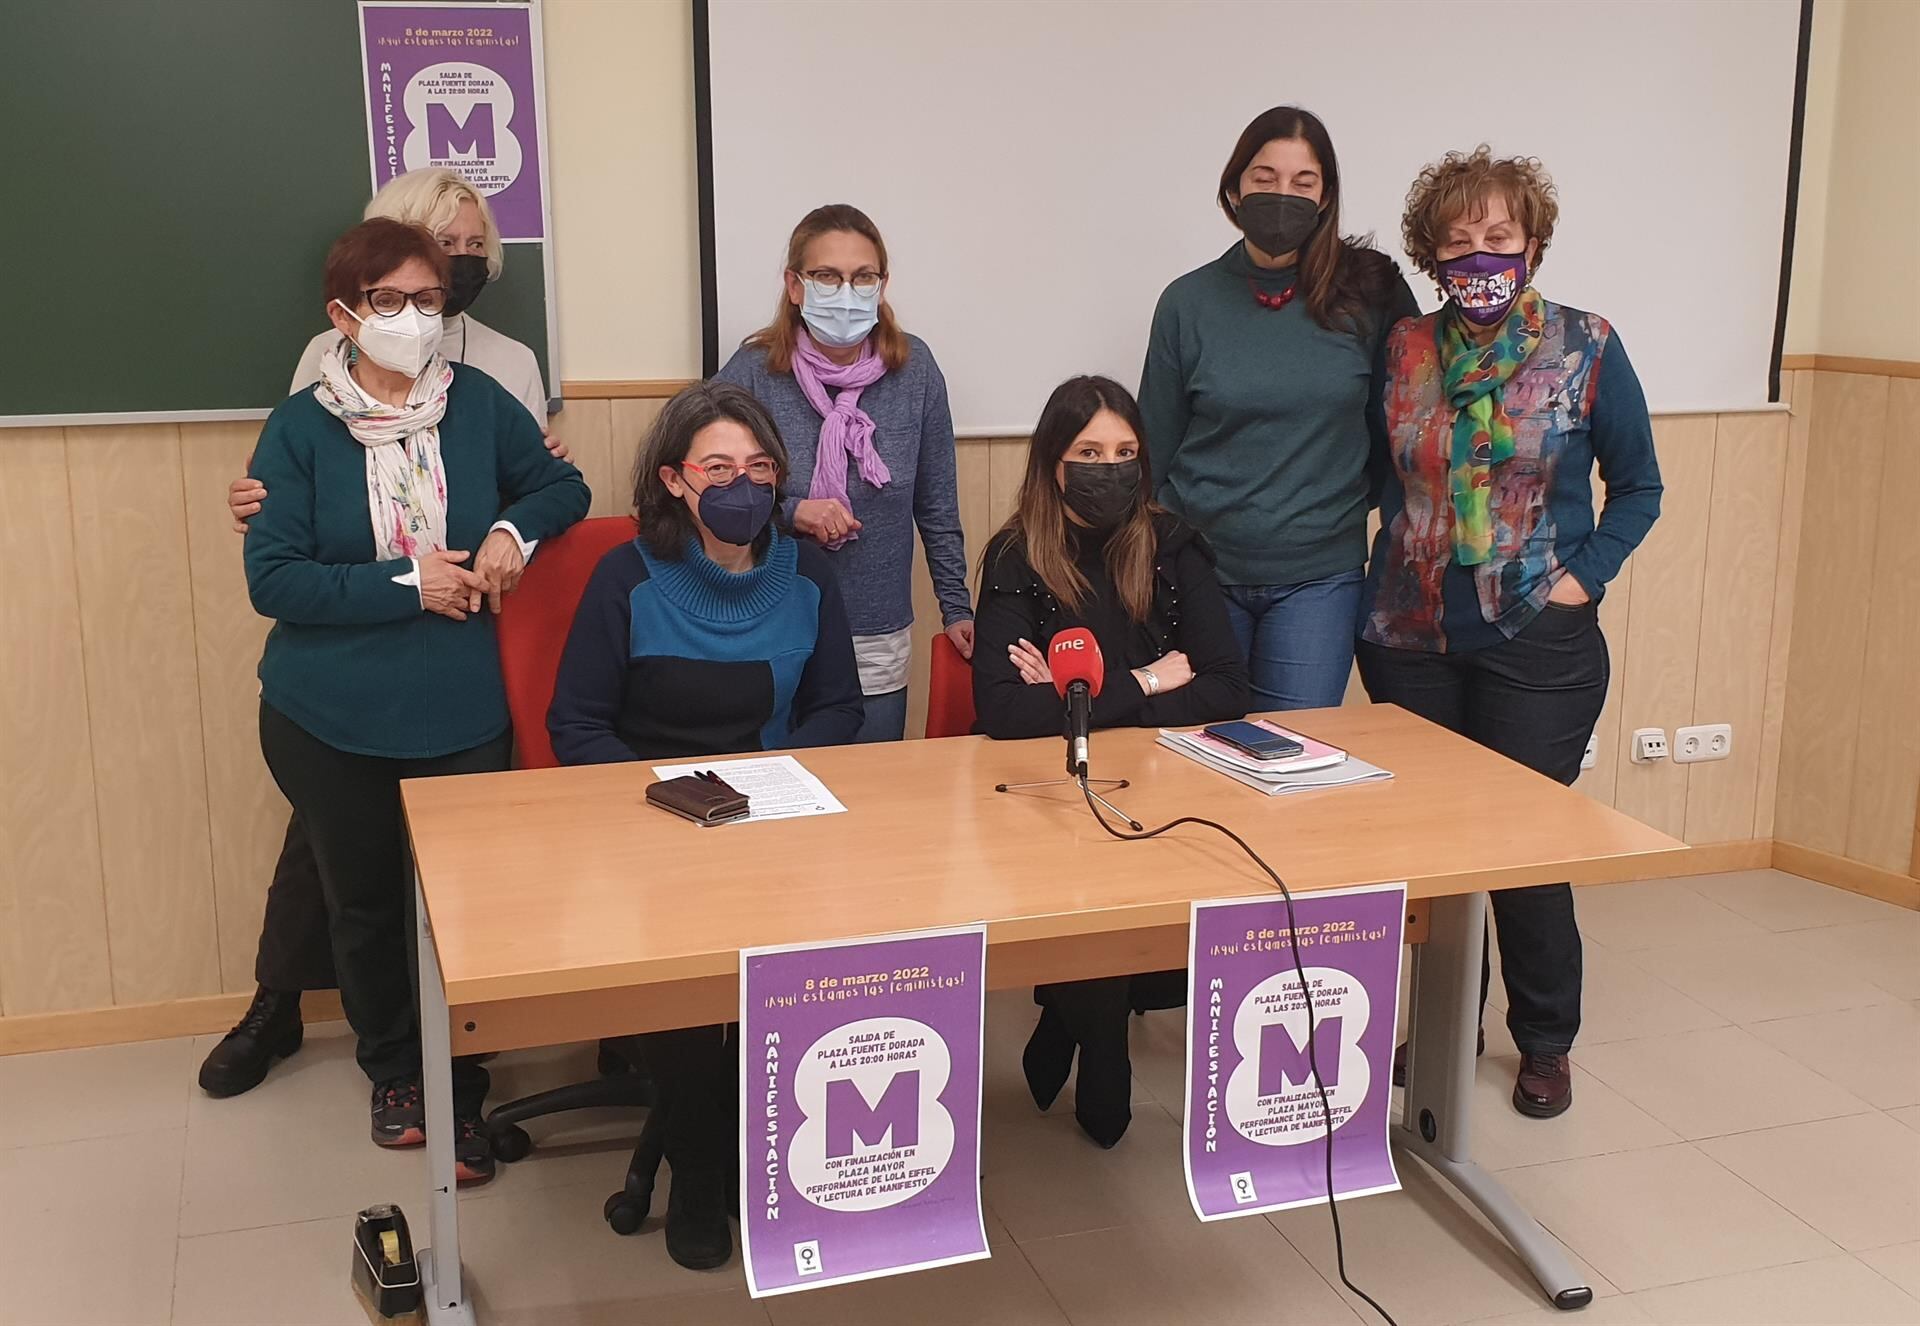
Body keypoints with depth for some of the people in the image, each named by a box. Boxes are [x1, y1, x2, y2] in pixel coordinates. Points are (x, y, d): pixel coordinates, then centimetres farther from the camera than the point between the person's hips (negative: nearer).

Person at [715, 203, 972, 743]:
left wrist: (956, 607, 8)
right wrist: (789, 512, -18)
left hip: (879, 646, 2)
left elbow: (937, 504, 6)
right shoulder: (752, 372, -9)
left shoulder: (913, 368, -3)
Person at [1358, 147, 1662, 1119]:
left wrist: (1583, 575, -7)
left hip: (1536, 640, -3)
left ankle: (1546, 1042, 23)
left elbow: (1638, 488, 4)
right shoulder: (1403, 349, 3)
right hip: (1411, 637, 3)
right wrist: (1392, 569, 2)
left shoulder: (1587, 350, -4)